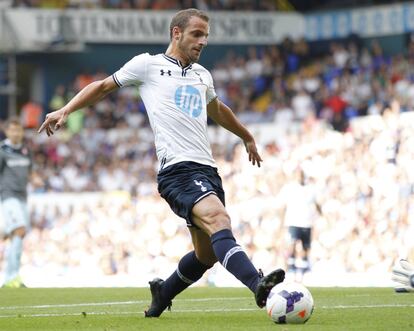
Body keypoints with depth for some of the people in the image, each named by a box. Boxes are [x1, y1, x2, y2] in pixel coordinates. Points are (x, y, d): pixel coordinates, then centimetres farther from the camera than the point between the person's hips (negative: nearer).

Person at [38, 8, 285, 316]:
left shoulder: (202, 75, 23)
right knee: (218, 218, -31)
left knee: (207, 254, 6)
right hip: (177, 171, -7)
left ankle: (162, 292, 31)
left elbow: (218, 110, 43)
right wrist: (64, 111, 7)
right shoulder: (148, 65, 7)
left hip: (207, 170, 7)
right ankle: (258, 284, -49)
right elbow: (103, 86, 17)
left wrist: (248, 138, 54)